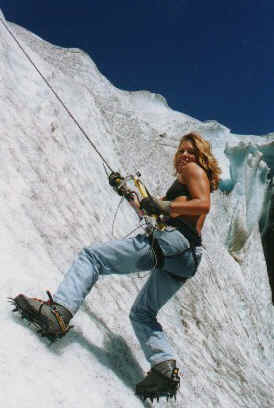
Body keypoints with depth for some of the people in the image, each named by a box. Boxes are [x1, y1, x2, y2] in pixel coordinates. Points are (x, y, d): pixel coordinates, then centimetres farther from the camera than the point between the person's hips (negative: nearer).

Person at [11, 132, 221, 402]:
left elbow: (204, 204, -9)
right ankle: (166, 367, 0)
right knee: (142, 313, 17)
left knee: (91, 256, -12)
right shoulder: (182, 184, 37)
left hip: (174, 239, -10)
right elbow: (153, 214, 39)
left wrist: (166, 206, -16)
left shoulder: (193, 169, 11)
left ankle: (59, 310, -31)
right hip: (189, 258, 10)